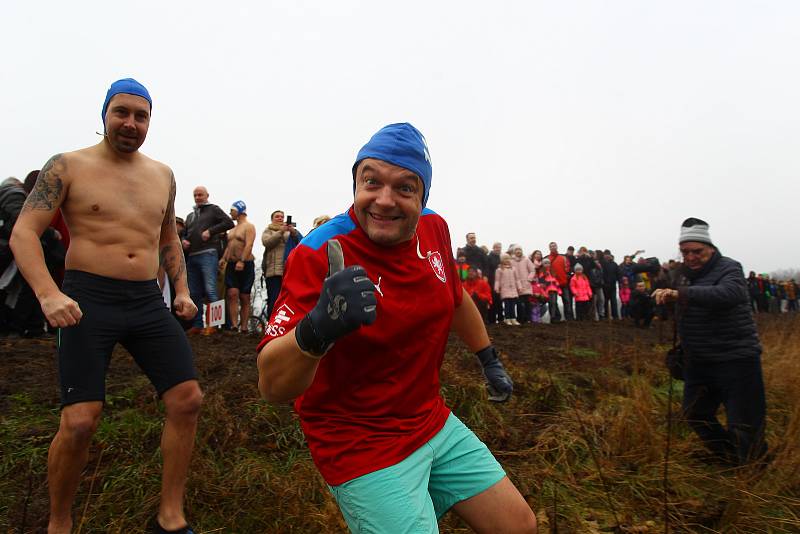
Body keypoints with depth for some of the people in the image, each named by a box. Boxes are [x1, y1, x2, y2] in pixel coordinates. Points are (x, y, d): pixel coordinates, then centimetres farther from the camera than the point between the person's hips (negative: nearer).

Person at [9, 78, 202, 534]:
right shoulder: (68, 167, 0)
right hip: (89, 301, -4)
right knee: (80, 422, -10)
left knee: (188, 400, -3)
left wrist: (181, 288, 14)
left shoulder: (163, 175, 13)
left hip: (149, 301, 5)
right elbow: (23, 233, -5)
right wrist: (48, 294, -21)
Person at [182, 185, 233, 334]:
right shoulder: (190, 216, 27)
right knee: (194, 293, 8)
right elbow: (185, 233, 33)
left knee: (210, 289, -14)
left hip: (208, 254, -7)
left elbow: (229, 223, -4)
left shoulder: (213, 209, 8)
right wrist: (183, 241, 9)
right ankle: (197, 324, 14)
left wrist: (210, 231, -12)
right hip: (192, 256, 7)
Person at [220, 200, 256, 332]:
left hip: (245, 265, -6)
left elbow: (249, 245, -15)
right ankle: (234, 326, -15)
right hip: (231, 265, 6)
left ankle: (244, 328, 1)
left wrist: (241, 261, -26)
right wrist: (224, 258, 6)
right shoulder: (233, 228, 22)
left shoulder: (249, 226, -3)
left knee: (244, 298, -1)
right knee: (232, 294, -10)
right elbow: (229, 245, 23)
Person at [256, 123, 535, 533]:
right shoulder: (319, 255, -25)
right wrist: (316, 330, -51)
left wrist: (489, 359, 24)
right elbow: (271, 386, -31)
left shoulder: (434, 229, -6)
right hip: (362, 449, -6)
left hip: (435, 424, 7)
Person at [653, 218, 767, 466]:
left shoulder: (729, 268, -12)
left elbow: (728, 293, -37)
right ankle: (729, 457, 35)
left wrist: (681, 294, -46)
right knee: (695, 413, 15)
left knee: (743, 422, -4)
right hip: (698, 360, 8)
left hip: (735, 359, -8)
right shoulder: (687, 275, 12)